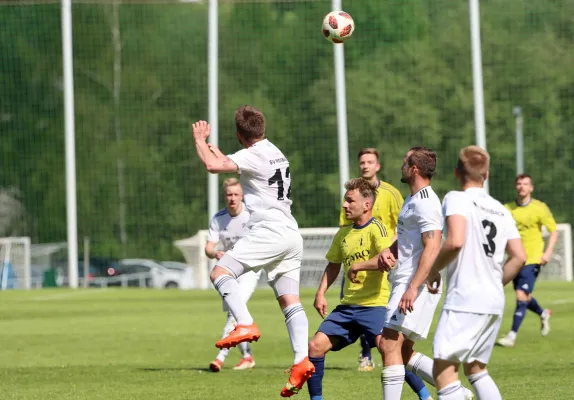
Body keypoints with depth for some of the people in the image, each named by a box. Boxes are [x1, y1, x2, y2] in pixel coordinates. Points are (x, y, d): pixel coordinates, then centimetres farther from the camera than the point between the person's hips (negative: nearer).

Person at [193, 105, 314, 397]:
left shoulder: (253, 155, -9)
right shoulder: (274, 152, 21)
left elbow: (213, 165, -20)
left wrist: (200, 139, -3)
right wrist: (218, 152, 47)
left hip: (270, 231, -9)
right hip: (291, 235, 9)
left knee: (220, 272, -12)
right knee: (290, 301, 2)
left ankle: (245, 325, -28)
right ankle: (302, 361, -11)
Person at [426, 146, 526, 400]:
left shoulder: (457, 199, -5)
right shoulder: (501, 210, 16)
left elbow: (455, 241, -21)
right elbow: (518, 257, 12)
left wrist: (434, 271, -6)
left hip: (465, 300, -8)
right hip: (495, 302, 8)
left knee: (443, 370, -9)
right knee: (475, 368, 20)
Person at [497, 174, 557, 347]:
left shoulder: (540, 208, -5)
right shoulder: (508, 209, 4)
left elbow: (554, 231, -1)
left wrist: (548, 253, -13)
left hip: (532, 259, -5)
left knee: (521, 296, -15)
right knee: (524, 298, 15)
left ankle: (512, 336, -13)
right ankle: (544, 314, 46)